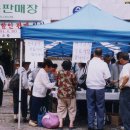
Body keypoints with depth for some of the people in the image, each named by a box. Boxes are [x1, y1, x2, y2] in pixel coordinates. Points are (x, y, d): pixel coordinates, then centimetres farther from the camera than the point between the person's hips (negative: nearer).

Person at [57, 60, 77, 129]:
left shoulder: (59, 73, -2)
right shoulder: (72, 74, -10)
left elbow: (57, 83, 7)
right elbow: (75, 84, -3)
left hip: (61, 94, 2)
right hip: (70, 94, -2)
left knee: (61, 109, 12)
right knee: (71, 109, 11)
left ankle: (61, 123, 8)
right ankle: (71, 123, 12)